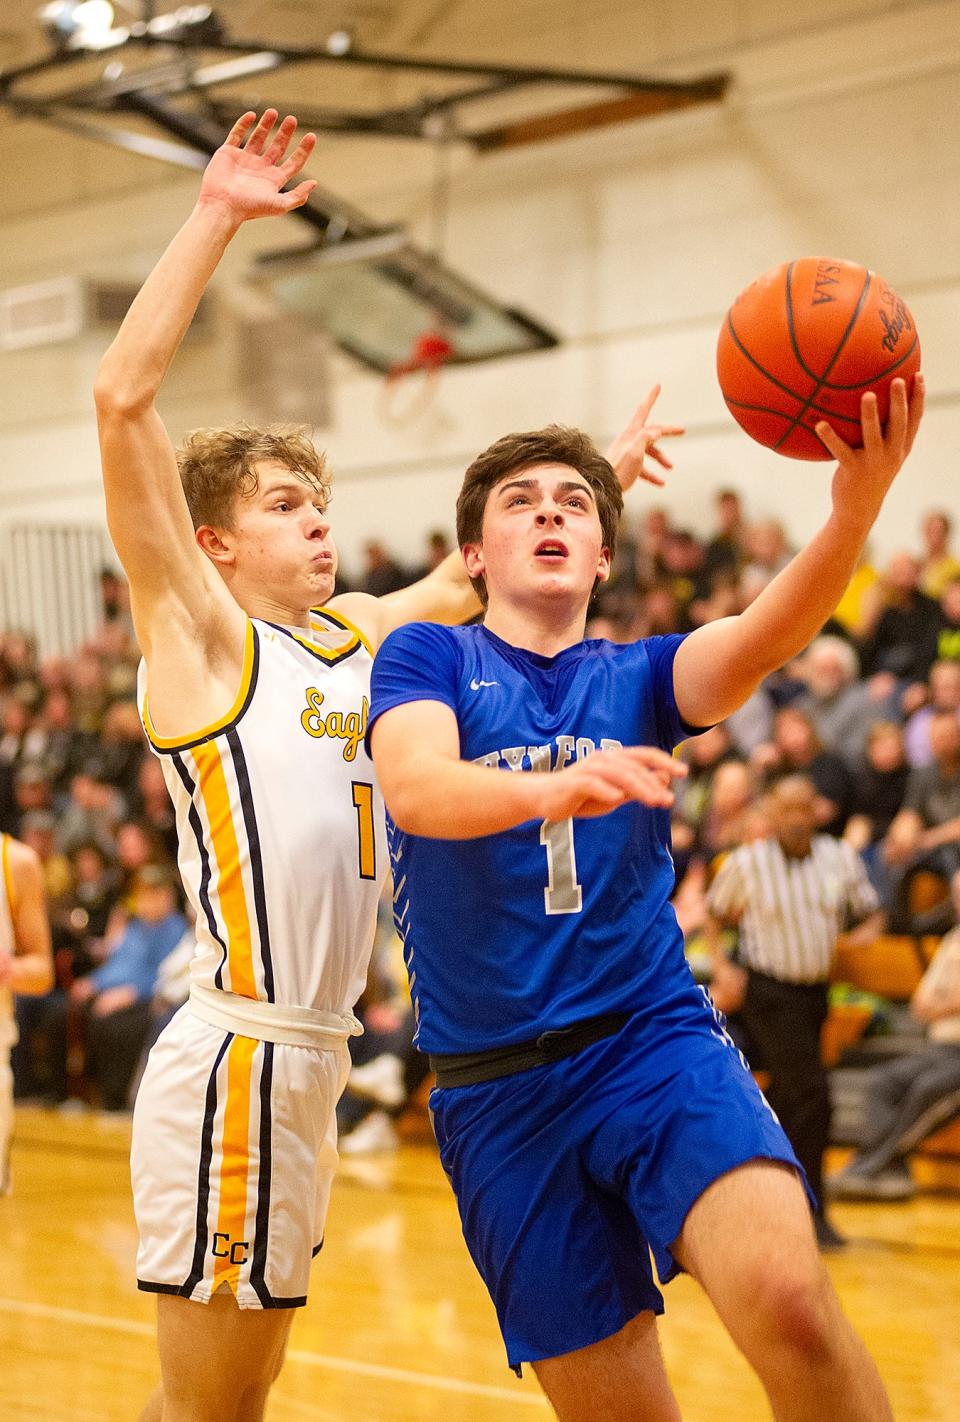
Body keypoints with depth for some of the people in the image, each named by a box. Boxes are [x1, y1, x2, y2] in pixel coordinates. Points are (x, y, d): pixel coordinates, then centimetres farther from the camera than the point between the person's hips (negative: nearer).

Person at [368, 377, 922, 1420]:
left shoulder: (635, 680, 10)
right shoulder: (427, 658, 5)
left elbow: (767, 637, -12)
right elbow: (413, 787, -18)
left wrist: (856, 510, -33)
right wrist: (550, 788, -40)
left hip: (657, 1041, 1)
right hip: (498, 1091, -1)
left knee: (789, 1299, -27)